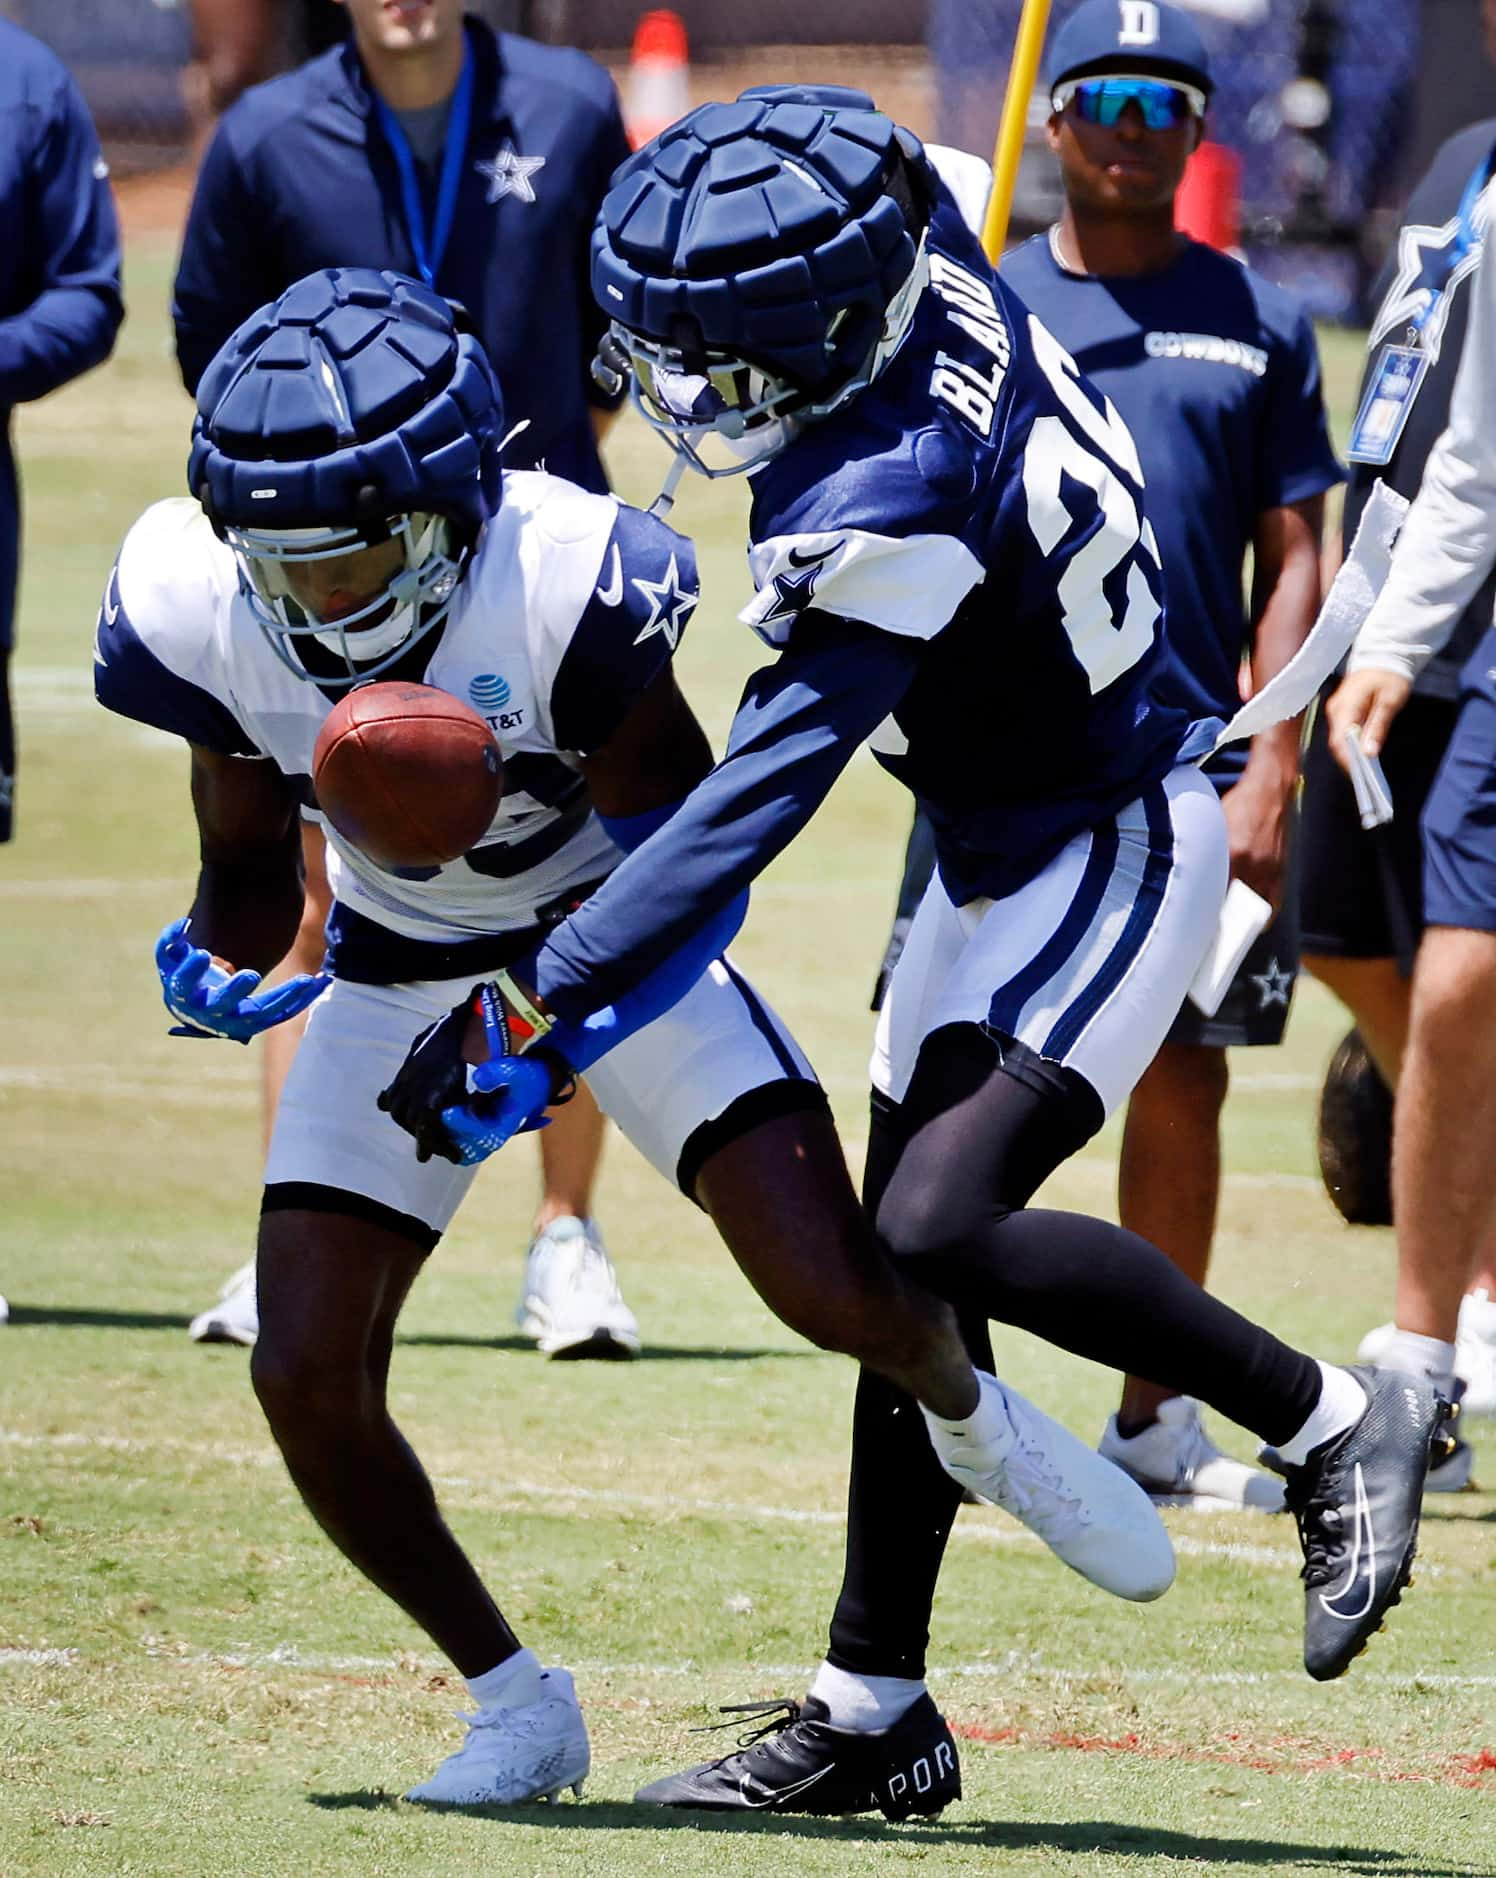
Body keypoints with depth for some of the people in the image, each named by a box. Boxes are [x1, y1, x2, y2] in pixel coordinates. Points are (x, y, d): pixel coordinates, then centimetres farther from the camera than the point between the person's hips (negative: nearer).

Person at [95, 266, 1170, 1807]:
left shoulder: (560, 592, -32)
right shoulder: (204, 618, -20)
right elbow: (250, 864, -3)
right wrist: (217, 965, -25)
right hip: (401, 969, 3)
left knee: (835, 1290, -15)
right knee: (308, 1379, -11)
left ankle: (979, 1424, 24)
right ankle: (511, 1703, 11)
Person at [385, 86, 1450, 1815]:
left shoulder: (891, 498, -32)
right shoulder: (925, 264, -10)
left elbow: (760, 795, -31)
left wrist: (550, 995, -30)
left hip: (1110, 856, -10)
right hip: (1009, 849, 10)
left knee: (936, 1233, -22)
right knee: (905, 1278, 9)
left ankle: (1332, 1424, -7)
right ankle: (872, 1711, 15)